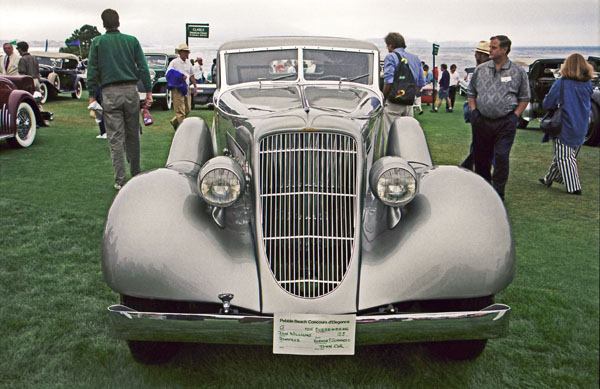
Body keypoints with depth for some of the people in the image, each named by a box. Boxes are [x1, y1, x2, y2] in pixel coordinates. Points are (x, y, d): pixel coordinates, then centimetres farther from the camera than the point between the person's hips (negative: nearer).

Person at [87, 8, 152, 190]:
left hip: (110, 93, -1)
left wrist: (92, 95, 6)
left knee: (116, 138, 0)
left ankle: (120, 180, -1)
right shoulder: (132, 40, 7)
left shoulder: (97, 42, 5)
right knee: (133, 136, 12)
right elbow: (143, 68, 5)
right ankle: (136, 174, 21)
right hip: (130, 91, 2)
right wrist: (148, 91, 8)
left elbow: (92, 71, 3)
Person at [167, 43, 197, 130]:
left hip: (186, 88, 7)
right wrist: (180, 77, -19)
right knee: (180, 110, -7)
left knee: (187, 109, 10)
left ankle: (174, 122, 29)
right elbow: (168, 75, -11)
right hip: (177, 89, -7)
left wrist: (195, 86, 17)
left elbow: (191, 75, 22)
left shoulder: (188, 62, 13)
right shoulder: (174, 62, -7)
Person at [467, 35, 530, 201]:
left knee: (501, 158, -5)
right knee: (481, 157, 10)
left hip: (505, 123, -3)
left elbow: (524, 98, 7)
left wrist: (515, 116, -4)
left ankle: (498, 196, 6)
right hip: (481, 121, 3)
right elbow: (471, 93, 17)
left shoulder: (518, 72, 2)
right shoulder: (480, 69, 8)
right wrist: (474, 111, 5)